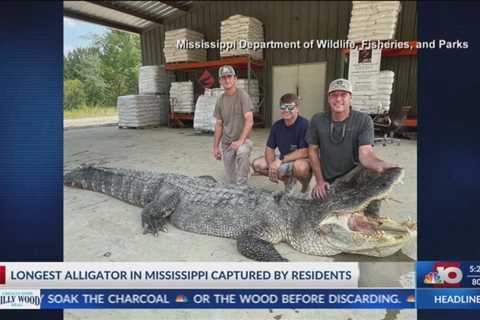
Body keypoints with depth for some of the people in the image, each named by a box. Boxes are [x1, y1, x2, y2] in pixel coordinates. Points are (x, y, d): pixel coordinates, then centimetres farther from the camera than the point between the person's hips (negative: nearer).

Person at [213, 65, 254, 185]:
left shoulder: (242, 95, -10)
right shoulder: (220, 100, 5)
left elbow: (249, 121, -19)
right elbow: (219, 124, 11)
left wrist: (240, 141, -26)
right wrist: (216, 146, 9)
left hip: (242, 139, -4)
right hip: (226, 142, 4)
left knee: (242, 152, -39)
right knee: (229, 180, 5)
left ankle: (241, 186, -25)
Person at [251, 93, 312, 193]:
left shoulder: (304, 124, -21)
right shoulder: (277, 126, -2)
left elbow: (304, 152, -26)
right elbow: (269, 148, 2)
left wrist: (281, 160, -25)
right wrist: (271, 166, -16)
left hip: (302, 160, -6)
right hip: (283, 160, 7)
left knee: (300, 167, -42)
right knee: (257, 164, -6)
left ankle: (305, 183, -3)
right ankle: (287, 179, 12)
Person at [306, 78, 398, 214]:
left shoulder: (364, 120, -13)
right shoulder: (317, 120, -7)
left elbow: (365, 153, -24)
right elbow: (313, 150, 1)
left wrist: (380, 165, -48)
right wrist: (319, 181, -4)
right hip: (328, 181, 2)